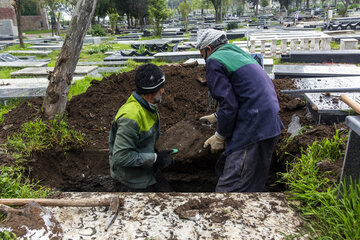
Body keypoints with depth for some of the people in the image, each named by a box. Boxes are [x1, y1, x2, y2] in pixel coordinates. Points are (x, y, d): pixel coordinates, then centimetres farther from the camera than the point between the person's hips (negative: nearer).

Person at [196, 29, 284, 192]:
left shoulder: (214, 61, -7)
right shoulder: (237, 53, 22)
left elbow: (229, 104, -16)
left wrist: (219, 137, -3)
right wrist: (216, 117, 35)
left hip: (255, 129, -10)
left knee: (229, 186, -6)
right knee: (224, 168, 20)